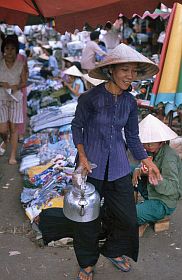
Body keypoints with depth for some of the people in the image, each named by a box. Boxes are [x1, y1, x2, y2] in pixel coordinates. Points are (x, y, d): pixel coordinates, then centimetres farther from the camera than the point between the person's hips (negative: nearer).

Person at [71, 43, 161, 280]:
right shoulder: (90, 97, -16)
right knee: (88, 217, 8)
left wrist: (148, 162, -1)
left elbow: (132, 137, 7)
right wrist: (82, 155, -13)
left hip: (118, 166, 4)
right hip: (91, 165, -4)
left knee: (126, 216, 9)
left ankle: (113, 251, 39)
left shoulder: (130, 102, -2)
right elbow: (77, 126, -3)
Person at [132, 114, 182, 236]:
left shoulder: (169, 157, -25)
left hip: (164, 204, -9)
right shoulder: (152, 151, 0)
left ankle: (143, 222, 10)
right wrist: (139, 170, -12)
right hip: (152, 193, 9)